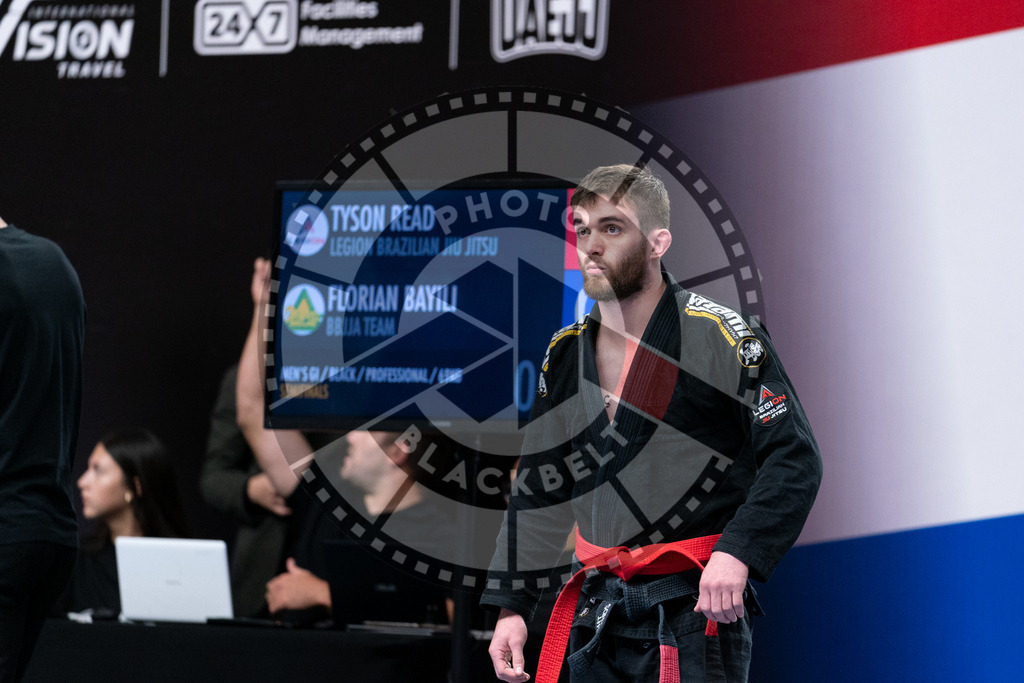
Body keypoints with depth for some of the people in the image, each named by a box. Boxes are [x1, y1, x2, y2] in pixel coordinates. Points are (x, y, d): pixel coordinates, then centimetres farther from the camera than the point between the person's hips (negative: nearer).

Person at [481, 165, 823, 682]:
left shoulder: (722, 338, -8)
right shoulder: (566, 354, 10)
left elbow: (793, 459, -10)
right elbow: (538, 490, 17)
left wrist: (737, 553, -23)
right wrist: (512, 605, 11)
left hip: (695, 607, -5)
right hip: (597, 614, 6)